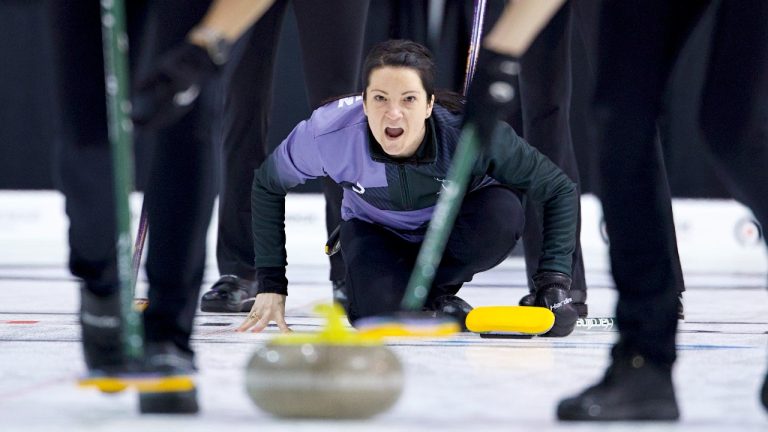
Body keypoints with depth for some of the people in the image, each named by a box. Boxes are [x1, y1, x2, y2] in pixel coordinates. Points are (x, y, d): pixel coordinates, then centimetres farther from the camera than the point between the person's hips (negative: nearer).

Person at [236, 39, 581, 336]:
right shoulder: (328, 134, -31)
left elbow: (560, 191, -22)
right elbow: (268, 186, -10)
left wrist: (553, 283, -31)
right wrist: (271, 287, -11)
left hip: (456, 231, 0)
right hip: (378, 231, 0)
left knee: (503, 211, -34)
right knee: (377, 309, -32)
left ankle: (432, 287, -5)